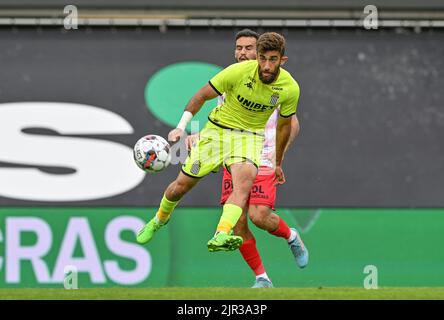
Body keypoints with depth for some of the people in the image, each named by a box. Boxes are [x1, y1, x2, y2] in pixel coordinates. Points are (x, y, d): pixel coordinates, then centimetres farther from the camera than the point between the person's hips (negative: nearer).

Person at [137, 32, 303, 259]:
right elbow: (202, 96, -6)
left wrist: (278, 163, 15)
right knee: (181, 186, 5)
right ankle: (160, 219, 38)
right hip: (217, 129, 0)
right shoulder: (239, 72, -21)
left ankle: (221, 236, -49)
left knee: (244, 181, -32)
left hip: (250, 136, 0)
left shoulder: (290, 89, -13)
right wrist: (181, 127, -12)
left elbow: (284, 125, 6)